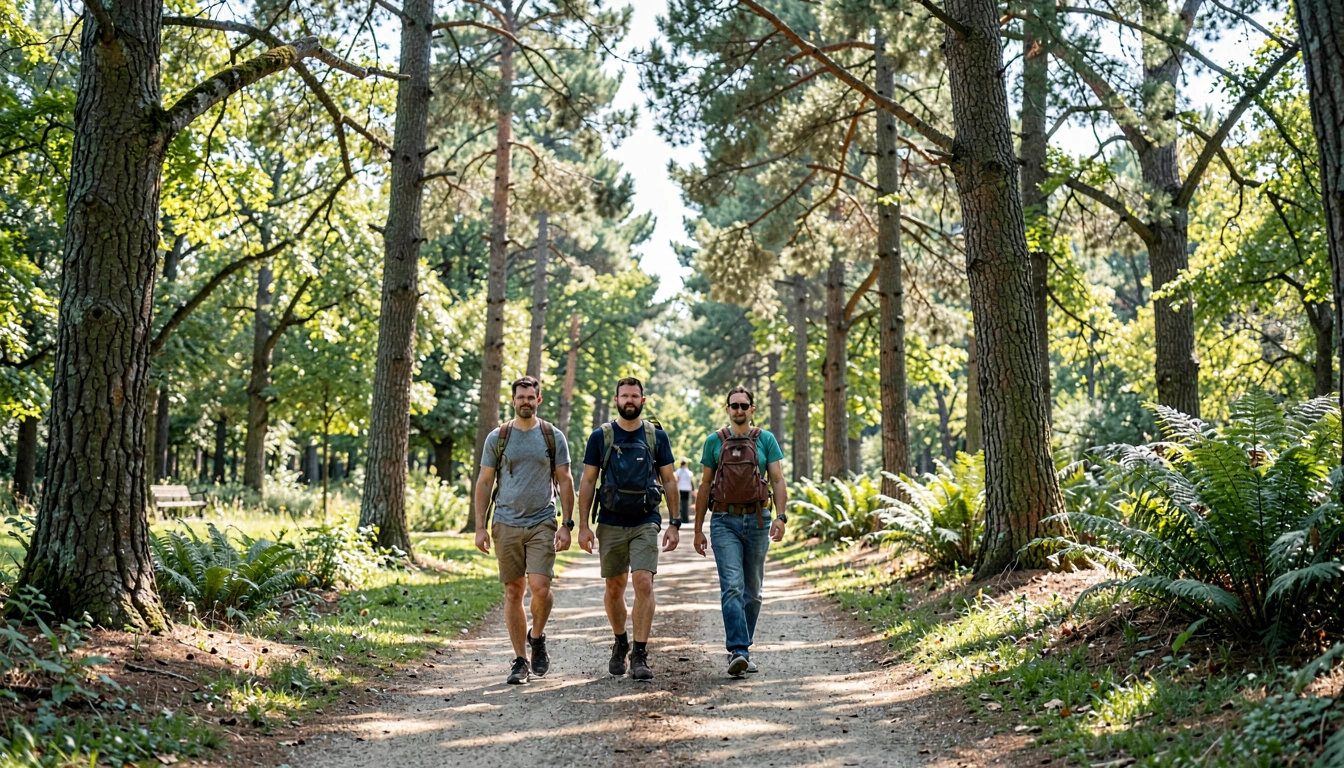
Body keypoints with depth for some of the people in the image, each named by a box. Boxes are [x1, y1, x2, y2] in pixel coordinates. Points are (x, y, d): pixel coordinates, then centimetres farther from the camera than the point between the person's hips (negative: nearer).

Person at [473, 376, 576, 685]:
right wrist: (480, 527, 0)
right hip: (506, 525, 1)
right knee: (513, 591, 5)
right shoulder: (497, 437, 5)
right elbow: (485, 483, 7)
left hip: (542, 524, -1)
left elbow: (565, 482, 5)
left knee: (540, 587, -14)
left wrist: (567, 525, -2)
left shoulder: (553, 436, 4)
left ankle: (537, 637, 16)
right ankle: (520, 660, 14)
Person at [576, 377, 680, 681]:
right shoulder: (601, 436, 3)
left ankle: (640, 655, -9)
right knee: (615, 587, 10)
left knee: (644, 583, -14)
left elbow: (669, 481, 7)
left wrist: (674, 524, 1)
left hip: (645, 523, -1)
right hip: (610, 524, 1)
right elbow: (587, 482, 4)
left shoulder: (657, 436, 4)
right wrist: (583, 526, -2)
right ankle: (620, 643, 33)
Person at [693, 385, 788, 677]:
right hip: (724, 521, -1)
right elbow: (705, 486, 10)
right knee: (732, 587, -14)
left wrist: (780, 516, -14)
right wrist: (698, 529, 8)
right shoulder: (714, 441, 7)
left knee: (752, 591, 8)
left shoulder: (766, 440, 6)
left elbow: (778, 481, 2)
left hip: (757, 521, 1)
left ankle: (743, 650, 21)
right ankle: (738, 651, -20)